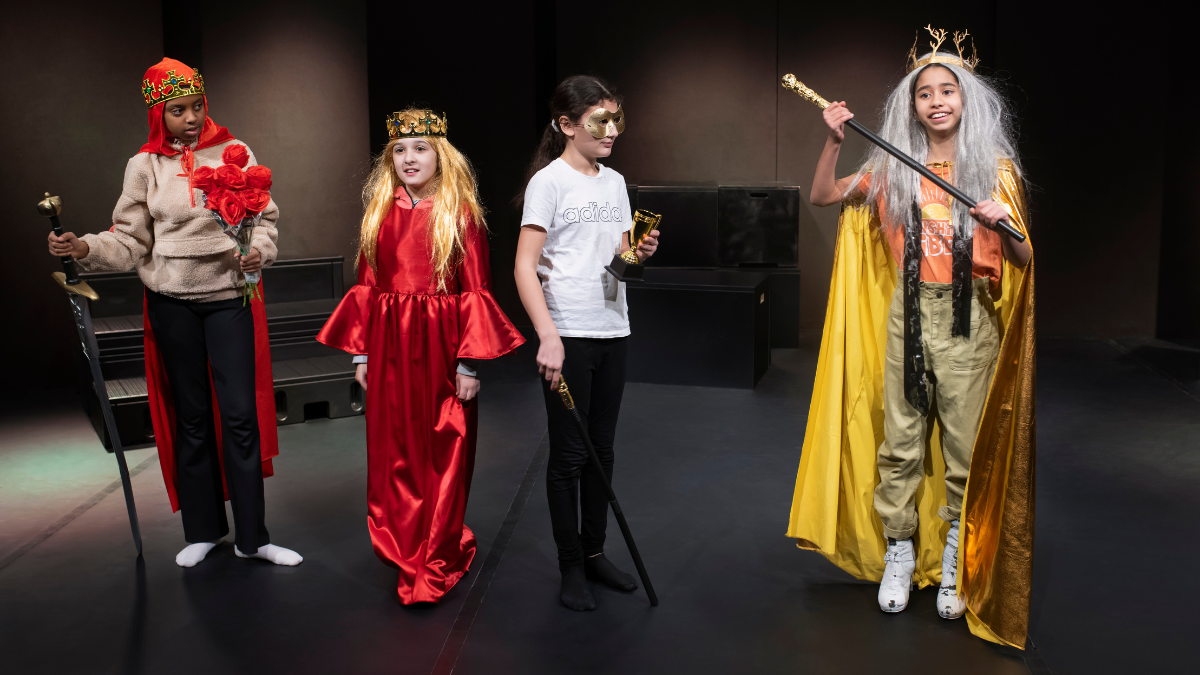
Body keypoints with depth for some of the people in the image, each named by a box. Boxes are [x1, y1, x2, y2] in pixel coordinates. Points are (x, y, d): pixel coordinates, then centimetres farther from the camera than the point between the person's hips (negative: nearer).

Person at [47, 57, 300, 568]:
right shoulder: (145, 166, 2)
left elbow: (265, 216, 4)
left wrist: (258, 251, -16)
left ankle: (252, 536, 7)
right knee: (190, 416, 11)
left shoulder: (234, 153, 0)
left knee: (241, 414, -4)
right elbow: (129, 241, 0)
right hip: (171, 303, 1)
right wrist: (85, 248, -18)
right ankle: (203, 530, 24)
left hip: (229, 296, -1)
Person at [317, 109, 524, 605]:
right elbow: (366, 286, 10)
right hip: (389, 347, 4)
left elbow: (475, 293, -7)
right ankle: (402, 549, 28)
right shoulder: (379, 212, 8)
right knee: (392, 451, 10)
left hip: (441, 346, -4)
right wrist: (361, 353, 6)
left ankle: (436, 563, 14)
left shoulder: (460, 213, -4)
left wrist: (469, 363, -11)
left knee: (443, 454, 2)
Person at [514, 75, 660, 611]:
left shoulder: (614, 182, 12)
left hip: (612, 329, 7)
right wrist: (547, 336, -23)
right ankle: (571, 568, 14)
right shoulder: (549, 180, -8)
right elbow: (525, 267, -14)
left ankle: (594, 551, 27)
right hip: (567, 333, -6)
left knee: (601, 448, 13)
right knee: (568, 453, 2)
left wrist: (640, 254, -4)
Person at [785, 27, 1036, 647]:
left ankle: (954, 557, 18)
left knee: (965, 444, 2)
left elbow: (1023, 260, 1)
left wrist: (1003, 225, -20)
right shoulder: (893, 168, 8)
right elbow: (822, 197, 11)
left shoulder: (996, 167, 2)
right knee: (899, 440, 5)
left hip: (969, 316, -2)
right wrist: (833, 142, -3)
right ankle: (899, 549, 20)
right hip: (907, 311, 2)